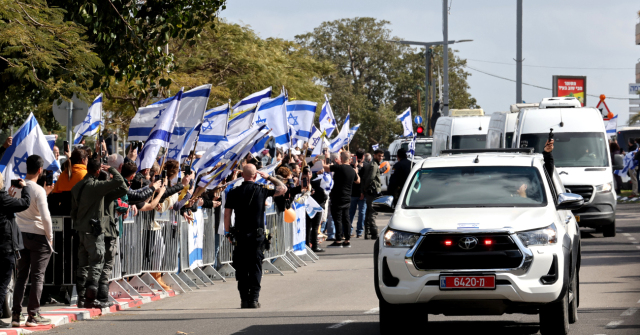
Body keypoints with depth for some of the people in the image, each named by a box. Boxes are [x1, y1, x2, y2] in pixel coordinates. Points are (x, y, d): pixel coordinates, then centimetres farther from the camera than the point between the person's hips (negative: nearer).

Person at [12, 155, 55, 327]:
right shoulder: (38, 190, -17)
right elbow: (45, 216, -20)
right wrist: (50, 237, -7)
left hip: (21, 235, 6)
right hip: (38, 236, -6)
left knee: (21, 275, 11)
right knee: (37, 277, 2)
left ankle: (16, 314, 9)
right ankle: (33, 316, 2)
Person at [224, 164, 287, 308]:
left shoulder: (233, 193, 0)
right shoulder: (261, 191, -3)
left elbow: (227, 215, 1)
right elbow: (283, 188, 10)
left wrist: (228, 233, 11)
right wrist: (268, 177, 17)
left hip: (240, 235, 1)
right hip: (257, 234, -1)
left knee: (241, 268, 7)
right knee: (255, 267, 3)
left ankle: (244, 299, 5)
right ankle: (253, 299, -3)